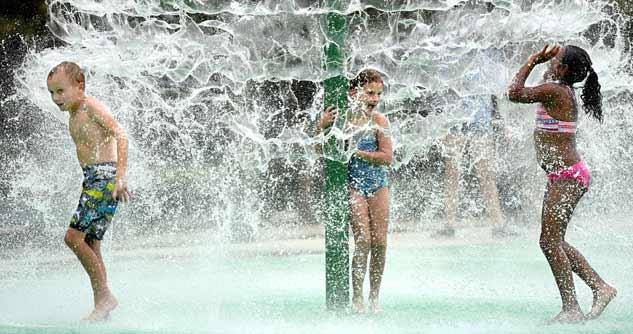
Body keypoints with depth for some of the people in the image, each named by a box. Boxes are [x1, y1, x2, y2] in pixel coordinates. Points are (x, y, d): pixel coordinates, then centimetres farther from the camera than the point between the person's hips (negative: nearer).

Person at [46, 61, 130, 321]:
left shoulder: (91, 107, -9)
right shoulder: (74, 115, 18)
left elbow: (120, 135, -18)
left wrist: (120, 176, -26)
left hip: (104, 177, -10)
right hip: (92, 180, 10)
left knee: (74, 236, -15)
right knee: (91, 245, 8)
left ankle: (104, 296, -11)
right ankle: (101, 309, 11)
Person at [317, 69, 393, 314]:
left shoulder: (379, 120, -4)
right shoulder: (342, 117, -8)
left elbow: (387, 156, -9)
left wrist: (358, 153, -18)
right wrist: (322, 126, -21)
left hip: (378, 184, 2)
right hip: (353, 183, -2)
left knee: (380, 242, 1)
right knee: (363, 240, -11)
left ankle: (375, 296, 15)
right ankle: (357, 297, -3)